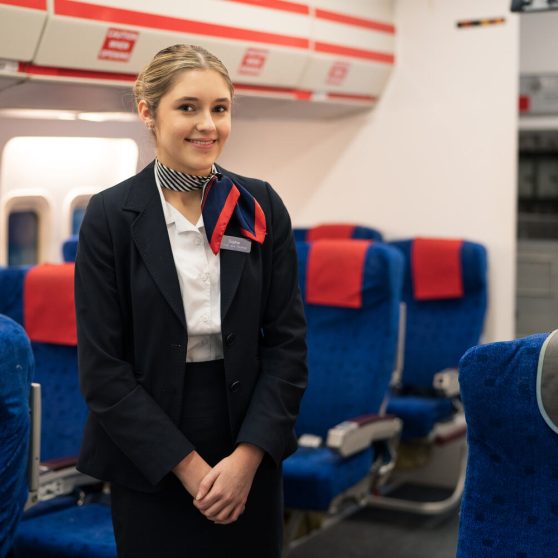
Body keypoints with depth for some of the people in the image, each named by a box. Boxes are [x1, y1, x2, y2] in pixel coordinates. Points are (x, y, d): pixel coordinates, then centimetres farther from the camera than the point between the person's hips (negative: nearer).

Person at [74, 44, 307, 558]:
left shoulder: (260, 207, -1)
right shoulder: (111, 216, -8)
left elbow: (288, 341, -1)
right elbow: (101, 366, -9)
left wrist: (248, 454, -10)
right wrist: (188, 464, -12)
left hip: (250, 453, 2)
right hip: (149, 462, -2)